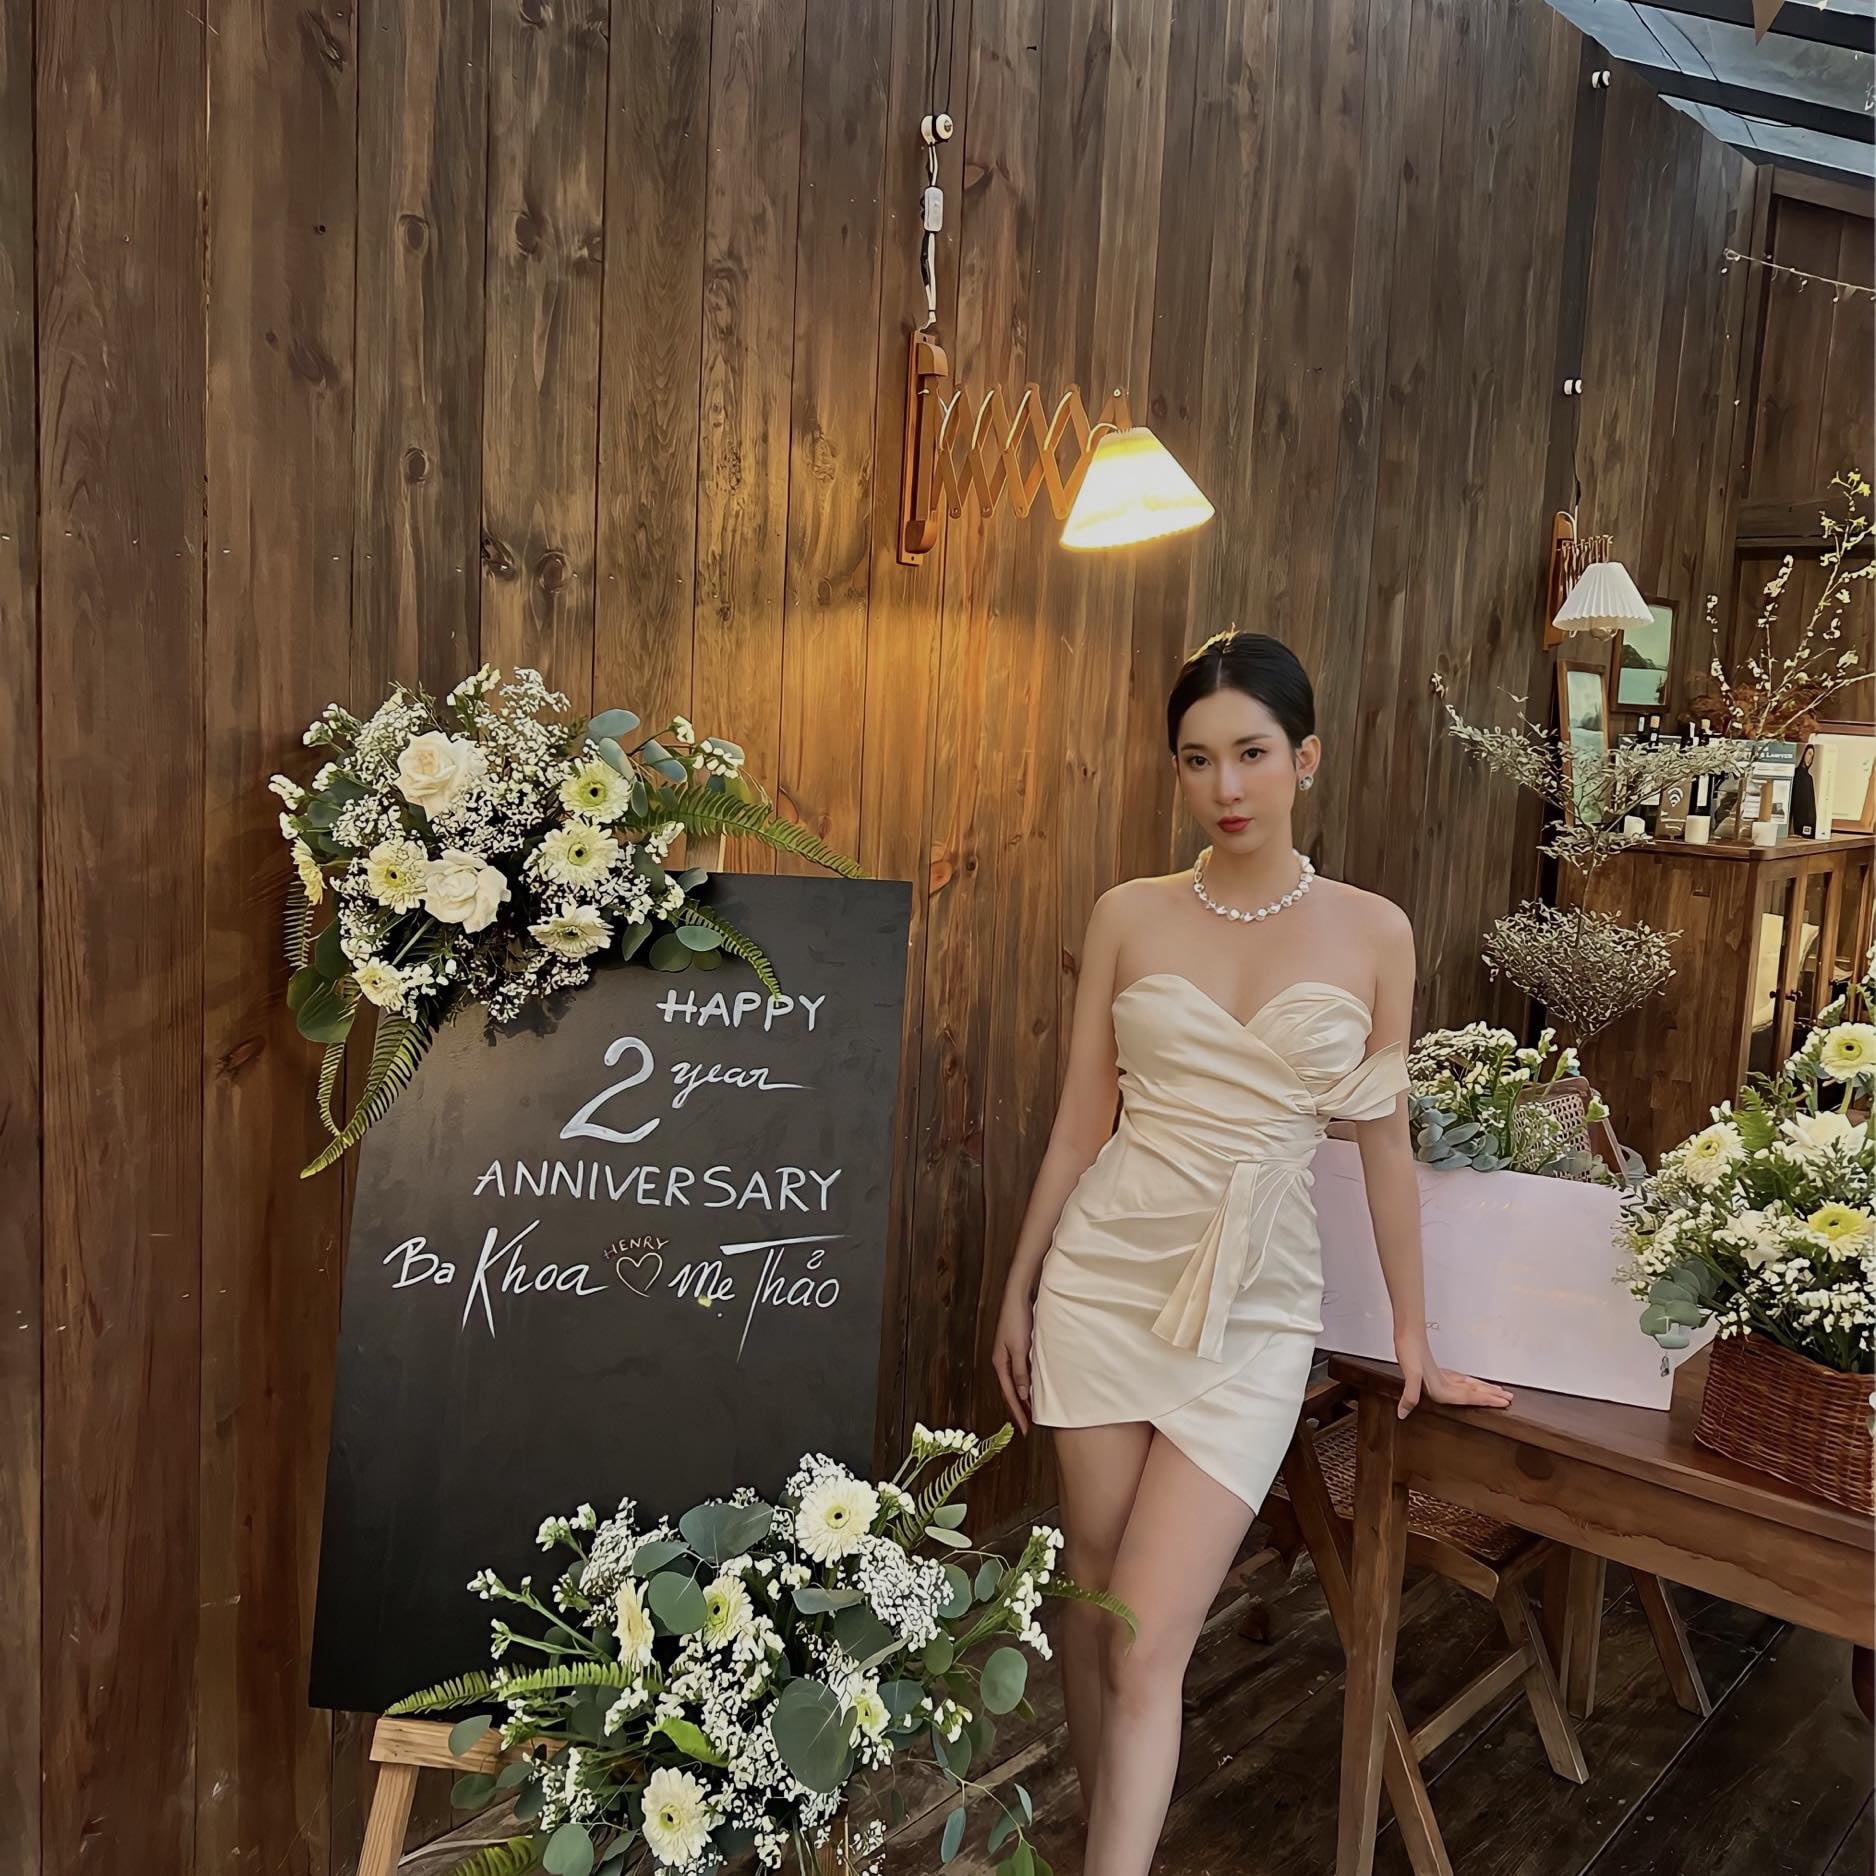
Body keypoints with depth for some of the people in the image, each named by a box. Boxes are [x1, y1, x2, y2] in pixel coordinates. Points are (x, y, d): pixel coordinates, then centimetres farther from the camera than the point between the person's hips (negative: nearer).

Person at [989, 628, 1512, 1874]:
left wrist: (1413, 1334, 10)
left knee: (1149, 1646, -6)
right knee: (1094, 1584, 13)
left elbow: (1385, 1140, 5)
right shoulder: (1130, 915, 1)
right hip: (1107, 1271, 2)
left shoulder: (1372, 931, 0)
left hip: (1256, 1304, -1)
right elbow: (1083, 1119, 5)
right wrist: (1018, 1292, 8)